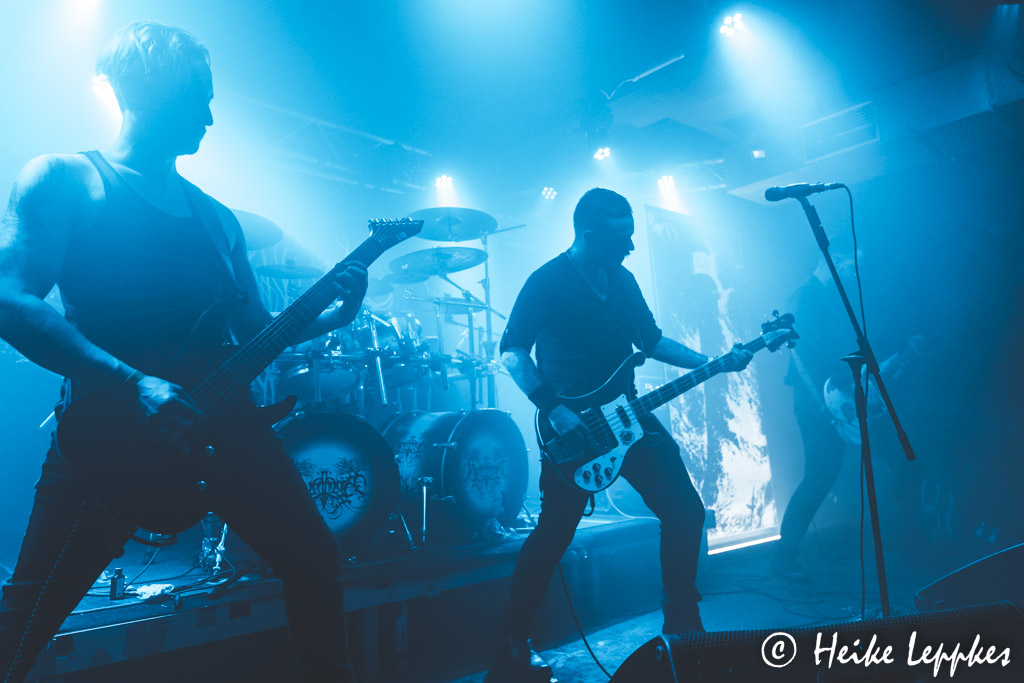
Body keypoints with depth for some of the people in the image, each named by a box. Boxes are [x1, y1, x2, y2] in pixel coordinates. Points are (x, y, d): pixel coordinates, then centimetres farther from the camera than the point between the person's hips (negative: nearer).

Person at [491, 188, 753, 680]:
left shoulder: (622, 279, 10)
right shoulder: (547, 282, -11)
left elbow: (652, 341, 16)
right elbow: (512, 351, -15)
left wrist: (714, 362, 6)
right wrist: (556, 411, -25)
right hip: (572, 426, -7)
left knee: (686, 511, 5)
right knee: (553, 534, -3)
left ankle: (682, 622, 25)